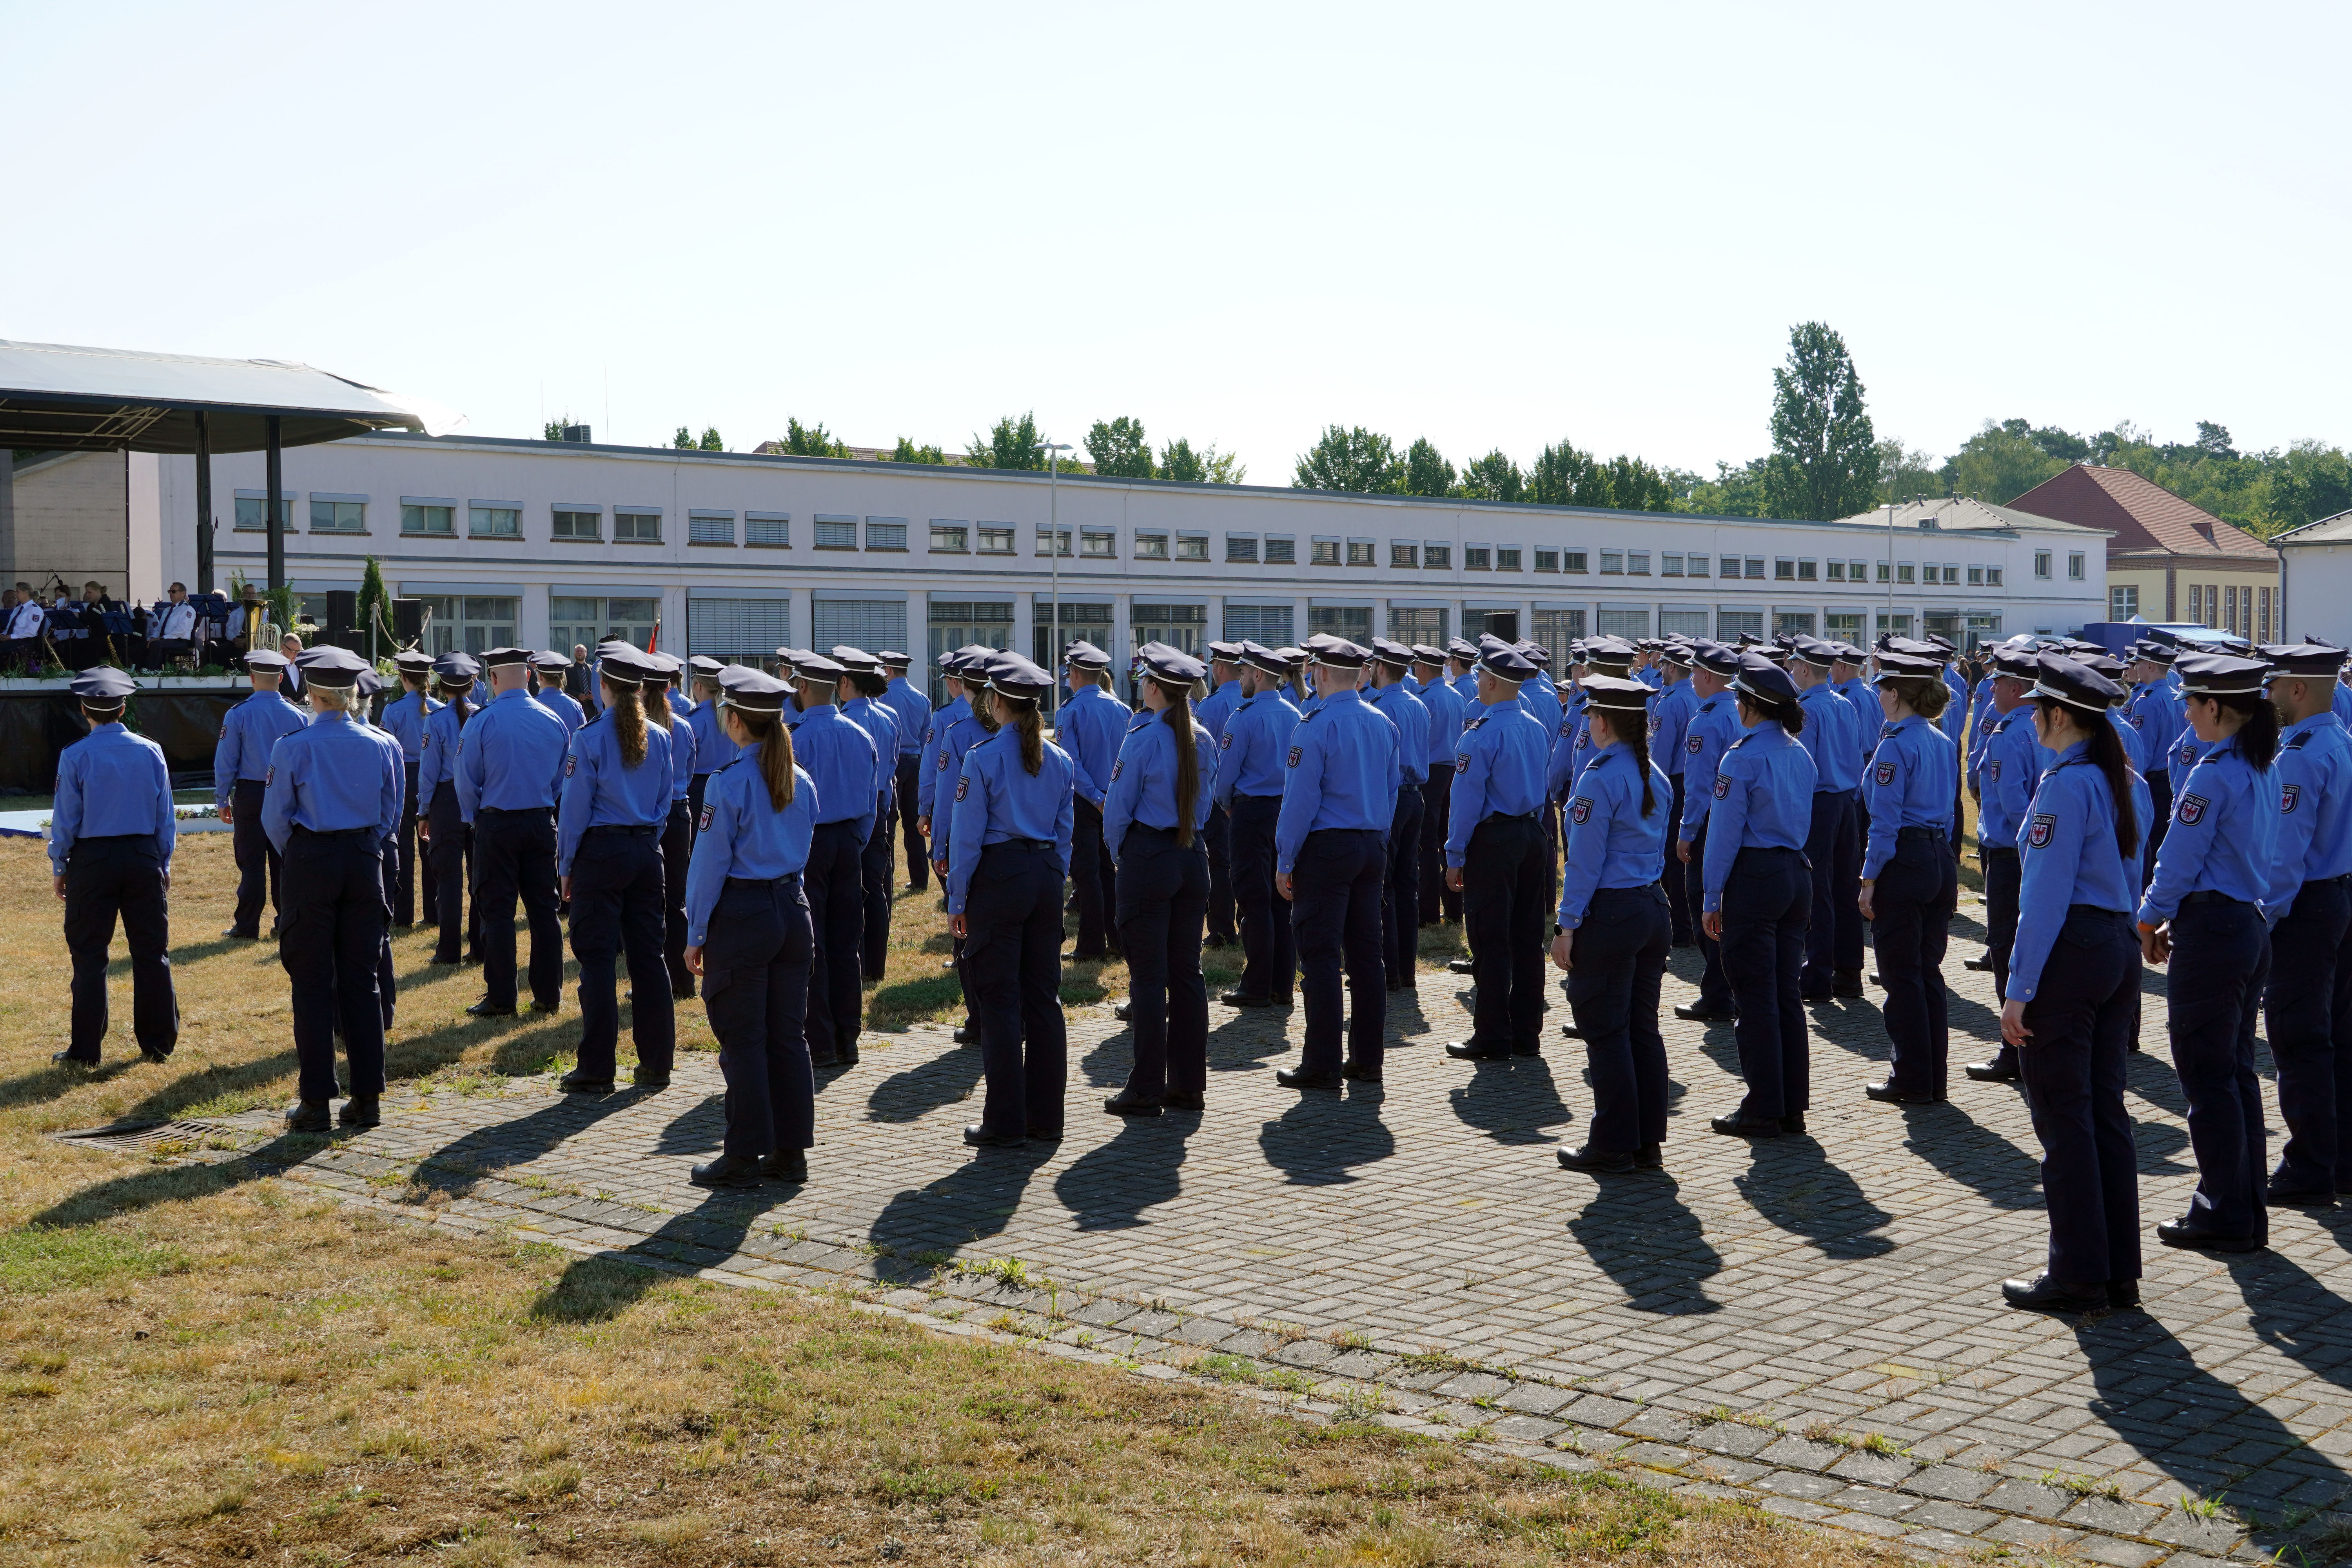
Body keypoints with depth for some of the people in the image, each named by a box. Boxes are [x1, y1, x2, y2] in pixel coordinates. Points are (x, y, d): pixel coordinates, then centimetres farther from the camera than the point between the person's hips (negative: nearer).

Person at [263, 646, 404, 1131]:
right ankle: (367, 1097, 10)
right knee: (361, 981, 8)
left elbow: (275, 818, -2)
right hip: (365, 862, 3)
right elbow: (392, 815, 7)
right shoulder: (383, 745, 0)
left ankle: (316, 1101, 3)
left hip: (311, 862, -3)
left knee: (313, 984, 2)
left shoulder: (293, 747, -8)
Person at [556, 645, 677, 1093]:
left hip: (601, 853, -5)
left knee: (598, 959, -1)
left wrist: (567, 866, -1)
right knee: (648, 956, 9)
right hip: (648, 851, 5)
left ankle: (597, 1069, 0)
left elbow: (575, 806, -8)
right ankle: (657, 1064, 12)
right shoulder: (659, 736, 5)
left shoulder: (590, 737, -10)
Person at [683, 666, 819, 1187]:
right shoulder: (801, 782, 6)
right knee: (789, 1035, 11)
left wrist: (695, 934, -5)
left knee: (743, 1040, 1)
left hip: (741, 915, -6)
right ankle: (791, 1151, 16)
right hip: (793, 910, 6)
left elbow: (710, 862, -11)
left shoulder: (729, 782, -13)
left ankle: (744, 1158, 6)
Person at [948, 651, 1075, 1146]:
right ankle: (1046, 1117, 15)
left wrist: (957, 902, -3)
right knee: (1044, 996, 10)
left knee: (999, 1000, 0)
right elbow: (1065, 830, 11)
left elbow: (967, 836, -9)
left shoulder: (982, 758, -11)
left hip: (998, 879, -5)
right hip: (1046, 876, 5)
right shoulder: (1059, 760, 6)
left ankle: (1005, 1123, 3)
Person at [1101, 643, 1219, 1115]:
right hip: (1194, 858, 6)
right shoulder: (1203, 740, 5)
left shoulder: (1142, 739, -13)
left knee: (1148, 976, -2)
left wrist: (1117, 855, 7)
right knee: (1187, 971, 10)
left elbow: (1118, 807, -8)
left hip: (1148, 859, -6)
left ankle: (1146, 1090, 2)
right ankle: (1188, 1084, 14)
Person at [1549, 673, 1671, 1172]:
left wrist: (1568, 926, -12)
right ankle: (1648, 1142, 17)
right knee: (1643, 1028, 12)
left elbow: (1586, 859, -16)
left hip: (1609, 913, -8)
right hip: (1654, 907, 8)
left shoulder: (1600, 779, -15)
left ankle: (1613, 1146, 5)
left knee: (1605, 1031, 0)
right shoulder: (1656, 777, 10)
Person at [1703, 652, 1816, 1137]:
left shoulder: (1743, 756, -14)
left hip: (1753, 878, -7)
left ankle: (1763, 1110, 3)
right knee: (1788, 993, 12)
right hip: (1797, 875, 7)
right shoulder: (1800, 753, 9)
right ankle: (1793, 1106, 16)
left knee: (1756, 998, -1)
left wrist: (1711, 898, -7)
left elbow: (1725, 830, -12)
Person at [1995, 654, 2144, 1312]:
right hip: (2119, 949, 9)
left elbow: (2046, 894, -18)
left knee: (2062, 1118, 0)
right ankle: (2120, 1270, 19)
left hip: (2068, 954, -9)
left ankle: (2078, 1277, 5)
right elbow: (2132, 876, 16)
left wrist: (2019, 988, -16)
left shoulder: (2065, 785, -15)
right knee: (2105, 1111, 13)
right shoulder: (2122, 781, 11)